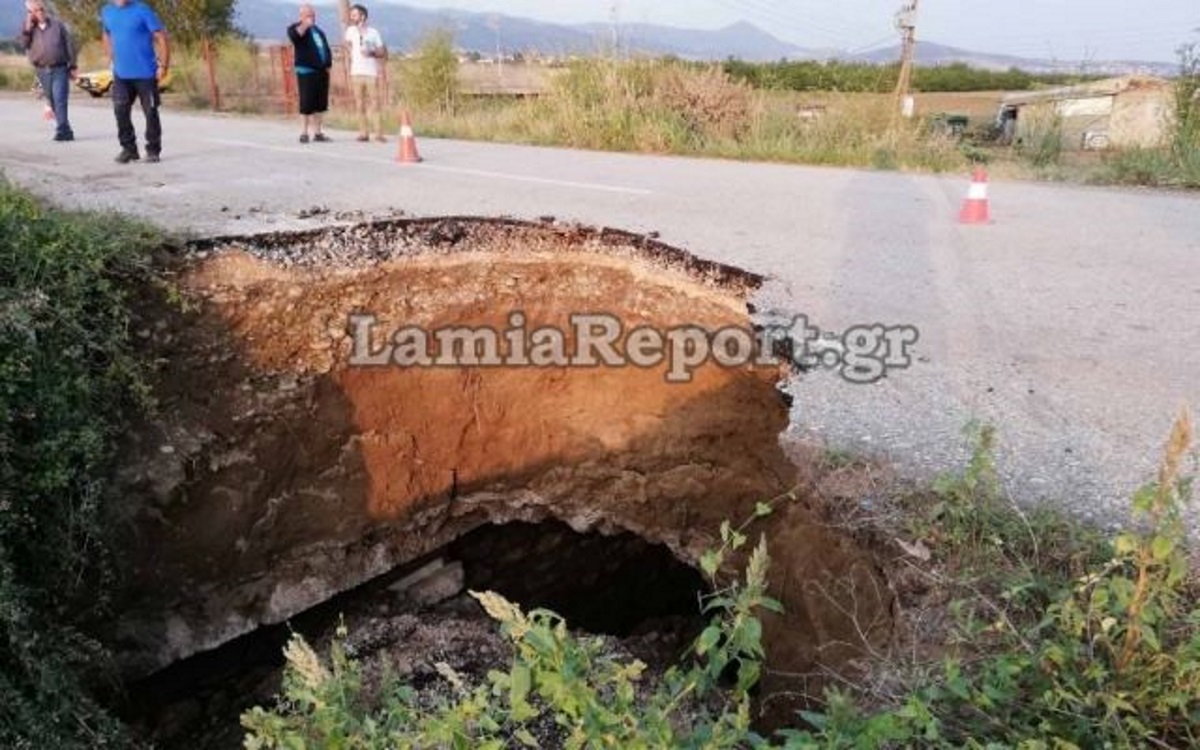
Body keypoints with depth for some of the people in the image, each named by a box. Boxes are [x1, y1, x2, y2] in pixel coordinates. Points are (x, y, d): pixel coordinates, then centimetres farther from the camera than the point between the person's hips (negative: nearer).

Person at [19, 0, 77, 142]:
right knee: (52, 102, 7)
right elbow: (24, 45, -3)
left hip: (60, 69, -3)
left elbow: (69, 45, 4)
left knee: (59, 99, -13)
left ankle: (62, 130, -15)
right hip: (42, 70, 4)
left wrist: (72, 66, 0)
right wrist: (27, 28, -11)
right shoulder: (29, 28, 9)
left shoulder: (57, 24, 4)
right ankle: (66, 131, 14)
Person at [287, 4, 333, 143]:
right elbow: (294, 35, -24)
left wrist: (328, 65, 10)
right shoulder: (296, 28, 1)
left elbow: (326, 49, 24)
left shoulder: (318, 30, 22)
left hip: (322, 71, 6)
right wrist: (305, 25, -27)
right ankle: (304, 132, 2)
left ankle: (317, 133, 12)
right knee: (307, 104, -7)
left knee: (321, 104, 6)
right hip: (306, 72, -6)